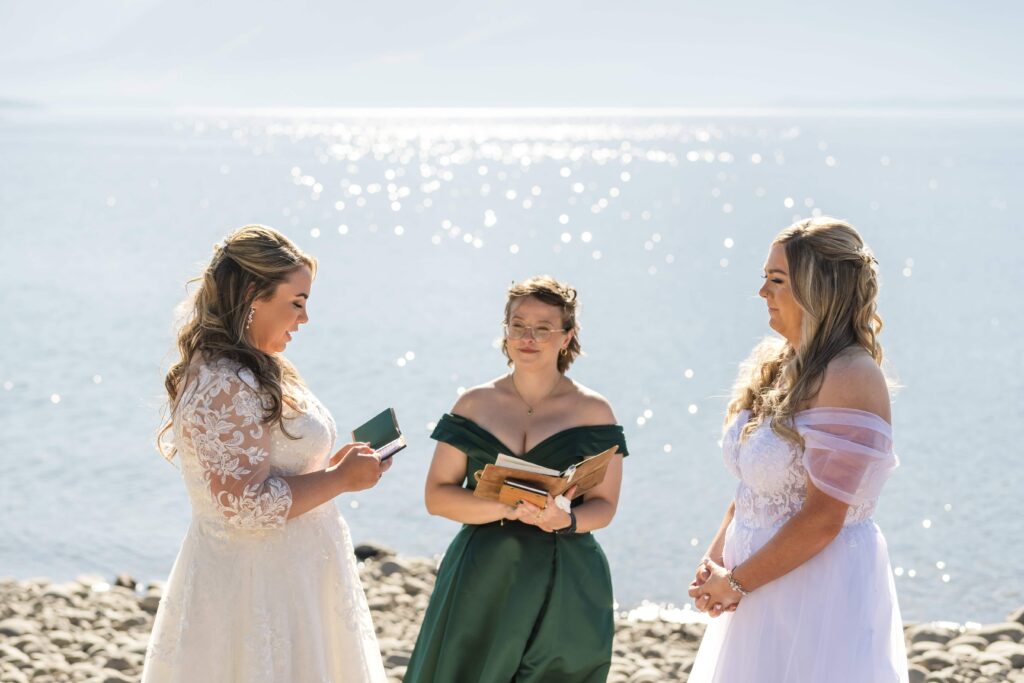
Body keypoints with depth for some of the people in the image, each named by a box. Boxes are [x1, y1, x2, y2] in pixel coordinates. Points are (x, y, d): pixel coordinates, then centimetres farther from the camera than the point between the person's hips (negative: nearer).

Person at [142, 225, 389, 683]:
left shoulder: (249, 374, 11)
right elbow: (247, 505, -26)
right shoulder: (226, 386, -21)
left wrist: (333, 465, 8)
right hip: (257, 589, -10)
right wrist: (340, 478, -17)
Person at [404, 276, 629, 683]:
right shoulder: (475, 404, 5)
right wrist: (507, 508, -15)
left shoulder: (592, 411, 2)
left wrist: (565, 521, -20)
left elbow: (604, 505, 2)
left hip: (563, 586, -1)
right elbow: (437, 496, 1)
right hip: (481, 583, 1)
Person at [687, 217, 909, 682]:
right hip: (759, 594, 8)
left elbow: (822, 520, -21)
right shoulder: (779, 366, 9)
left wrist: (736, 582, -13)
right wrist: (714, 561, -1)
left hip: (822, 594, -8)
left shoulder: (850, 379, -17)